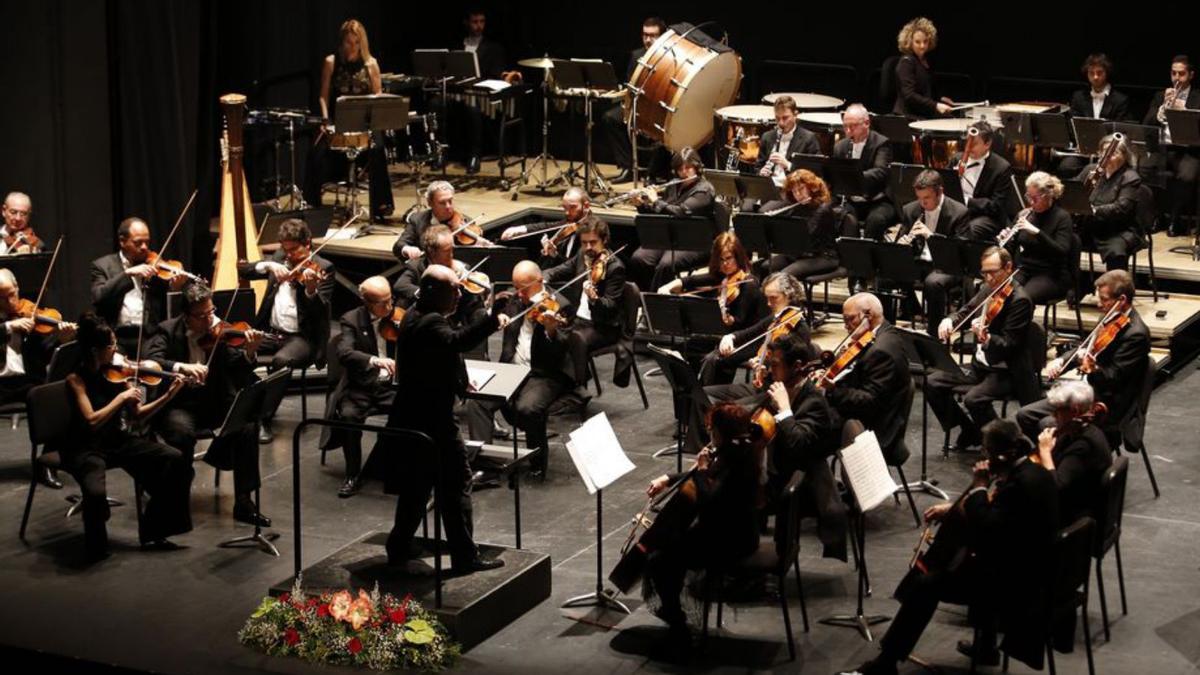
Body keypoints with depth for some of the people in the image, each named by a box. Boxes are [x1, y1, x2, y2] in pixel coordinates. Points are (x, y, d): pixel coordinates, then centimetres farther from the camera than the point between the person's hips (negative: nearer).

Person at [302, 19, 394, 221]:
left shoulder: (370, 63, 4)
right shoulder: (331, 62, 2)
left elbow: (378, 95, 6)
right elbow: (324, 95, 4)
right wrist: (325, 120, -11)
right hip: (337, 119, 0)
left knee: (377, 150, -28)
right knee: (318, 152, -24)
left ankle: (381, 205, -19)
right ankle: (311, 204, -10)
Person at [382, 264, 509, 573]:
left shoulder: (413, 317, 12)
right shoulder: (431, 322, -20)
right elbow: (456, 341, -41)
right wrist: (492, 320, -49)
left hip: (410, 417, 10)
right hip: (434, 421, -10)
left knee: (416, 487, 18)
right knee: (456, 485, -3)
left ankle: (399, 548, 25)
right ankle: (465, 557, 1)